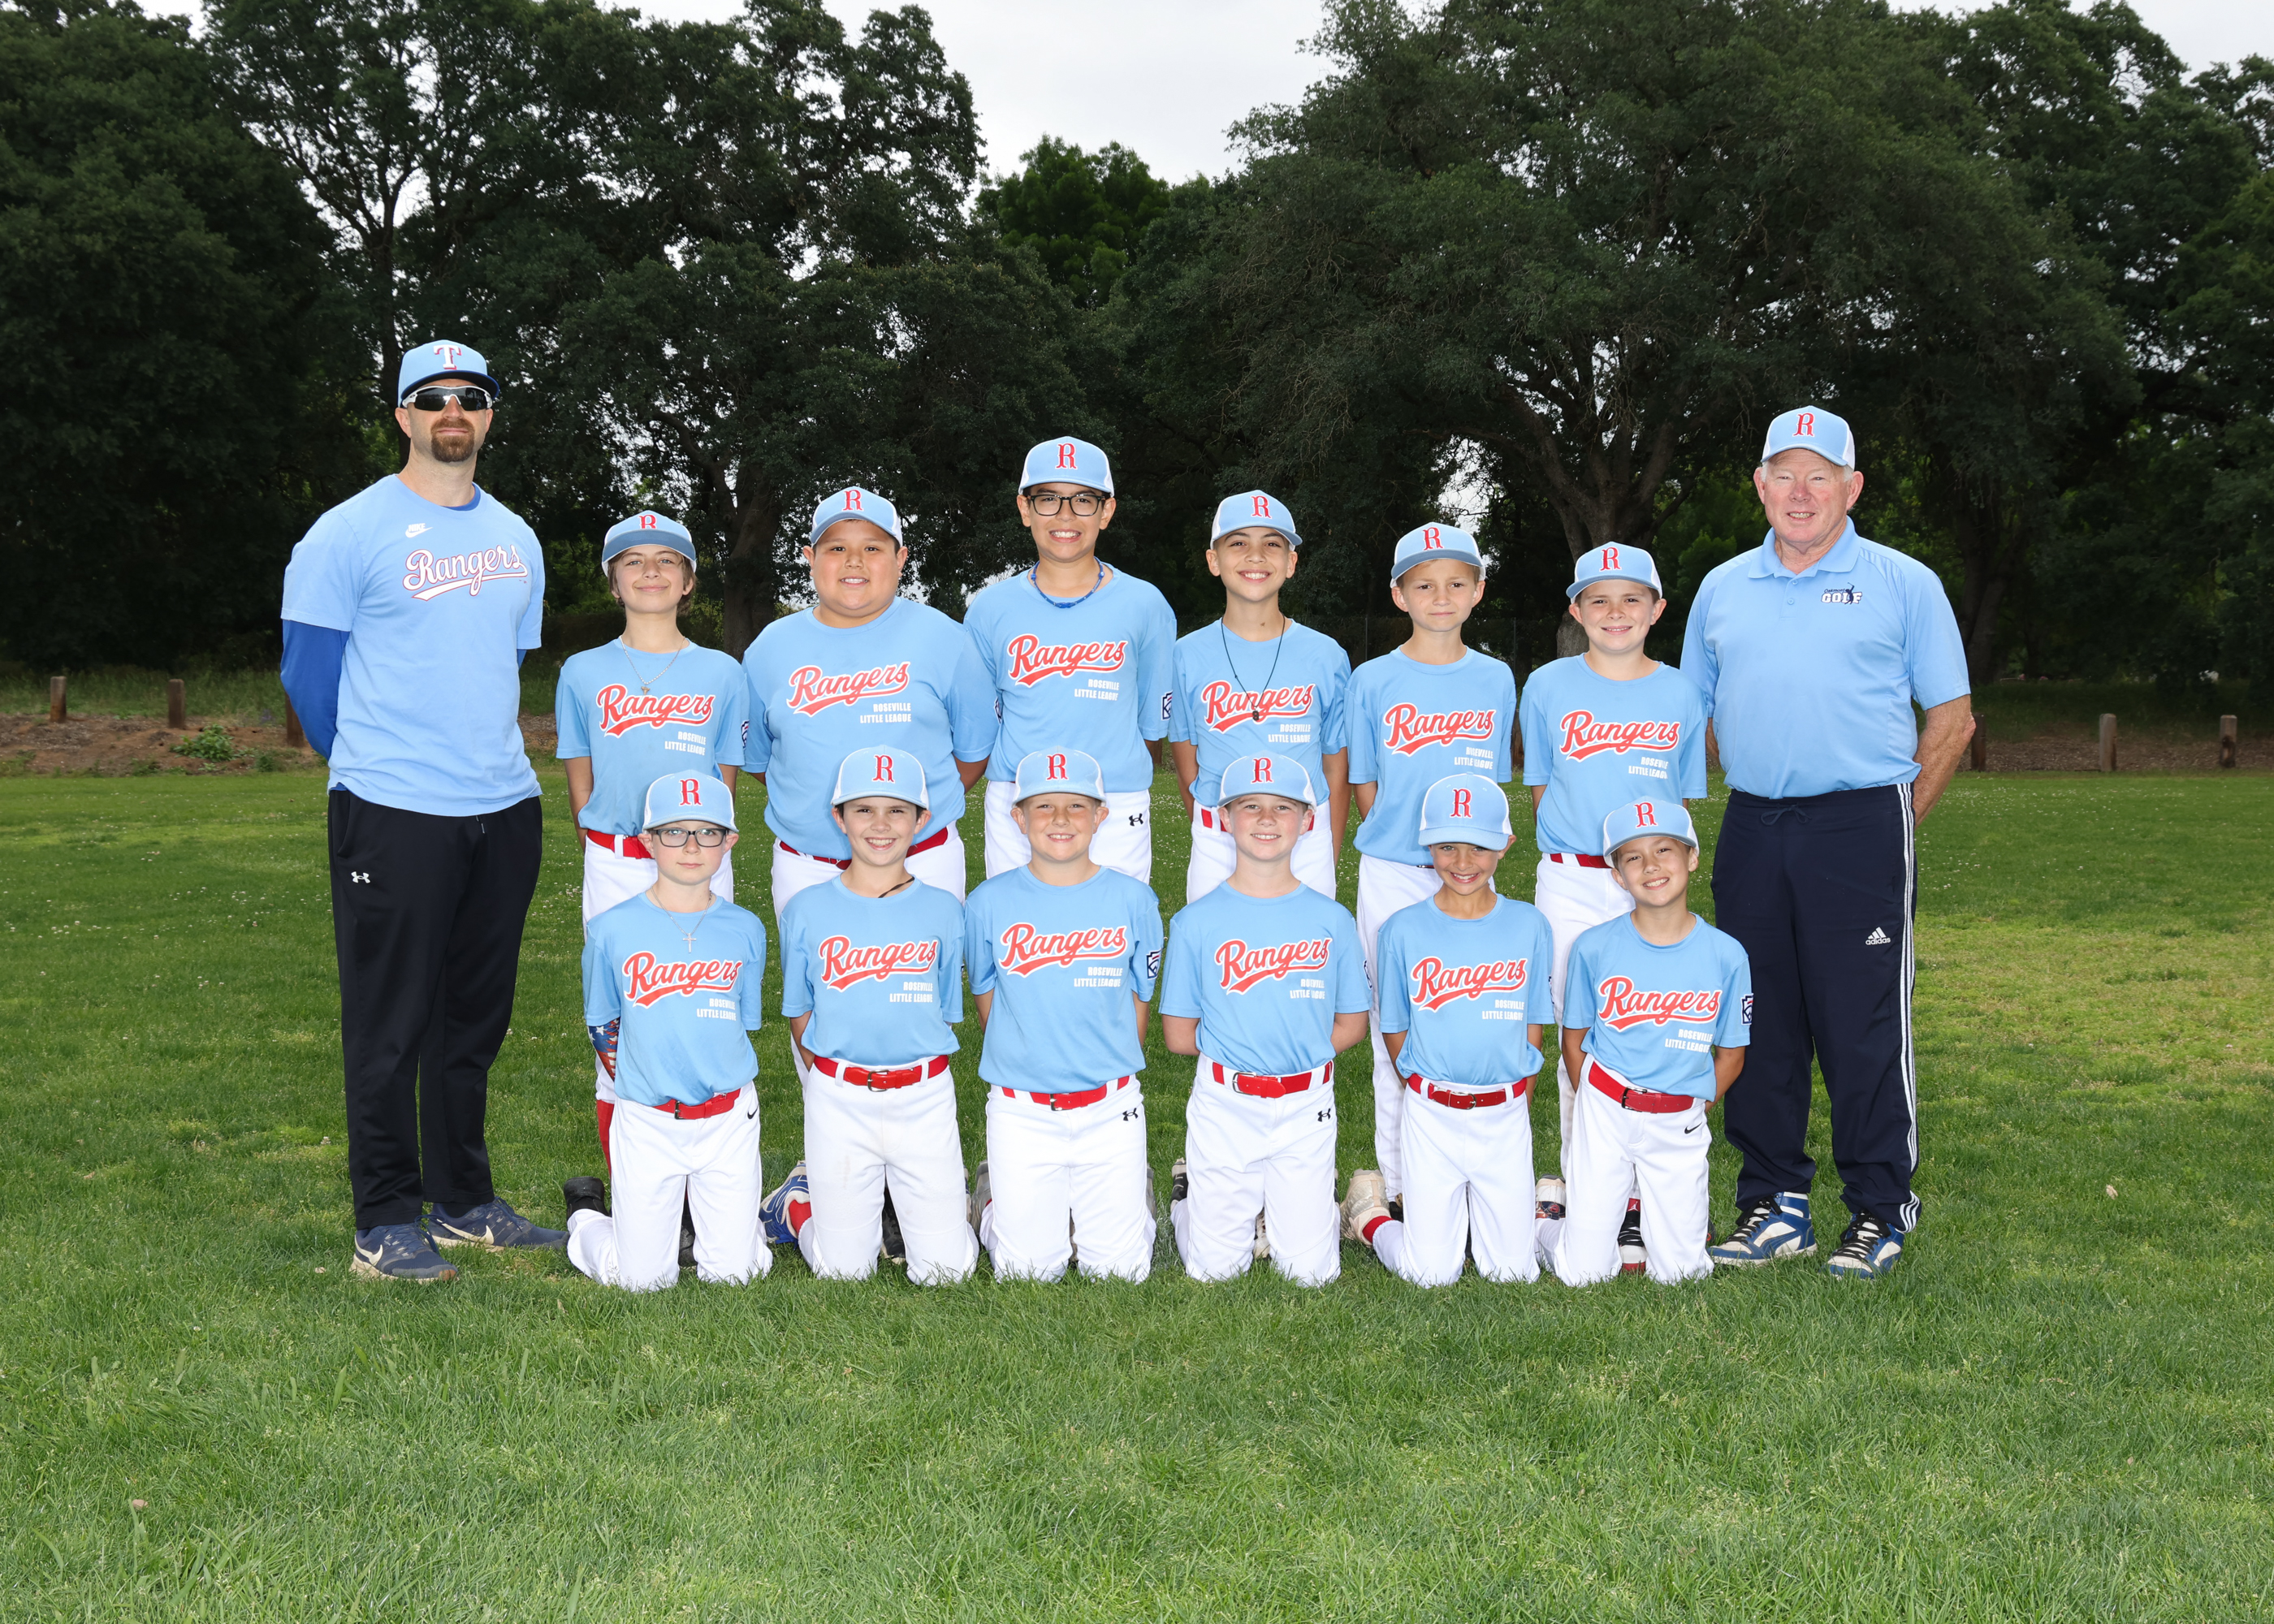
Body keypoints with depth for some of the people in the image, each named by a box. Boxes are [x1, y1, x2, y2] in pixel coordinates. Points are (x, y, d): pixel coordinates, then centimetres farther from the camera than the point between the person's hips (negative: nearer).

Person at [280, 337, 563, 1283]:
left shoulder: (515, 539, 14)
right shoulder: (348, 533, -4)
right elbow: (309, 674, 0)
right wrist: (375, 773, 7)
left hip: (505, 812, 6)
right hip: (393, 817, -6)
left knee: (476, 1017, 12)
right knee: (390, 1025, -2)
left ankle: (464, 1203, 22)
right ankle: (386, 1224, 6)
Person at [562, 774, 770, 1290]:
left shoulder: (745, 930, 2)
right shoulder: (614, 929, -3)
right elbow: (604, 1029, 8)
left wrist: (717, 1086, 8)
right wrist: (643, 1085, 7)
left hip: (728, 1120, 1)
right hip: (645, 1120, -1)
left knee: (732, 1272, -2)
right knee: (642, 1279, -2)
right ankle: (587, 1212, 29)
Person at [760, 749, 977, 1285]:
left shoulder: (943, 911, 2)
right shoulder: (807, 910, 1)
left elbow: (946, 1015, 7)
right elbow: (800, 1018, 9)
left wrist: (914, 1079, 1)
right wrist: (837, 1082, 4)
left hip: (925, 1098, 1)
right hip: (838, 1098, -1)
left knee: (945, 1270, -3)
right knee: (842, 1270, 1)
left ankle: (905, 1201, 27)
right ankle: (801, 1197, 31)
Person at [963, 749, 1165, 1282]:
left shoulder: (1134, 900, -1)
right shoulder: (990, 904, -2)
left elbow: (1137, 1005, 7)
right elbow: (988, 1008, 8)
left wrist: (1110, 1072, 6)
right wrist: (1022, 1068, 7)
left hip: (1111, 1108, 1)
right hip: (1021, 1111, 0)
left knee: (1120, 1270, 0)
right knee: (1027, 1271, 0)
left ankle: (1133, 1186, 31)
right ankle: (995, 1190, 30)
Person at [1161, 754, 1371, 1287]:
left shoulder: (1332, 920, 1)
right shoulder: (1196, 922, -4)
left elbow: (1351, 1024, 7)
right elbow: (1178, 1034, -1)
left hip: (1306, 1108, 1)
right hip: (1223, 1105, -1)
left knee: (1311, 1271, 0)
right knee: (1214, 1268, 4)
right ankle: (1188, 1192, 33)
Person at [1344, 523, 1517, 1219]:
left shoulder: (1495, 680, 7)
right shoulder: (1373, 681, 2)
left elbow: (1495, 782, 13)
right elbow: (1364, 785, 6)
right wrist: (1400, 836, -1)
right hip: (1393, 875, -1)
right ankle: (1398, 1185, 9)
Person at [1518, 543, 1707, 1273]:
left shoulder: (1681, 694, 6)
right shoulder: (1548, 688, 4)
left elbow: (1683, 802, 11)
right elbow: (1541, 793, 10)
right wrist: (1563, 858, 5)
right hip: (1570, 889, 0)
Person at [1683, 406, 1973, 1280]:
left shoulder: (1903, 584, 2)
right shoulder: (1722, 589, 13)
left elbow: (1952, 717, 4)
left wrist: (1897, 818, 0)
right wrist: (1754, 794, 13)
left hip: (1860, 827, -4)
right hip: (1751, 830, 4)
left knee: (1865, 1026, -3)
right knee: (1760, 1020, 7)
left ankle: (1880, 1211, 8)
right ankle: (1774, 1203, 17)